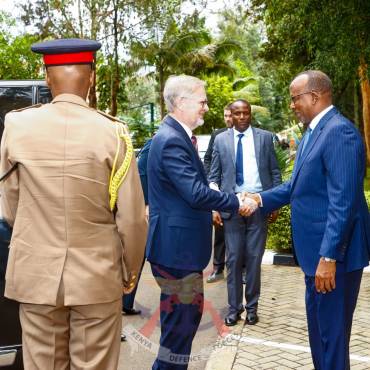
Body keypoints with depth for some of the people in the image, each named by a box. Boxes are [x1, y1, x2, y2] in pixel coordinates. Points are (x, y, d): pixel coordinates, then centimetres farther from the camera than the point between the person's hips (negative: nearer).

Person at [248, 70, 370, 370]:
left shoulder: (339, 132, -20)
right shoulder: (313, 131, 12)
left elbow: (343, 201, -25)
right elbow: (299, 185, 17)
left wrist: (329, 257, -26)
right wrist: (261, 199, 6)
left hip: (334, 253, -10)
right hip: (317, 248, 10)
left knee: (332, 331, 2)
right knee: (318, 327, 22)